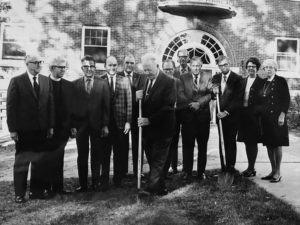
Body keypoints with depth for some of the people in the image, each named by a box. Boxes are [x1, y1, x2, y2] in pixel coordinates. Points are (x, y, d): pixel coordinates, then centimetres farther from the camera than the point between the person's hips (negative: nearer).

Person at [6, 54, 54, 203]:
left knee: (39, 161, 11)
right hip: (23, 129, -4)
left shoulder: (46, 81, 7)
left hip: (41, 129, 4)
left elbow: (50, 104, 7)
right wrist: (12, 129, -10)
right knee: (21, 162, 7)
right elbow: (11, 106, -6)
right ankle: (19, 193, 17)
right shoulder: (17, 81, -4)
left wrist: (50, 126, 3)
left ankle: (36, 190, 23)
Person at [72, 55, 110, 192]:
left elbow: (106, 106, 1)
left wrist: (105, 125, -4)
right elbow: (72, 106, 2)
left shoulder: (102, 84, 3)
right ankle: (83, 184, 17)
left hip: (97, 125, 0)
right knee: (82, 157, 7)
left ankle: (96, 183, 20)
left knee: (96, 156, 8)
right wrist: (72, 125, -5)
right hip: (80, 124, 0)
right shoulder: (75, 84, 3)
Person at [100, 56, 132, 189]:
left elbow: (129, 103, 4)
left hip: (121, 123, 1)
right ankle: (104, 181, 16)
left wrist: (128, 121, -3)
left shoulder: (124, 81, 6)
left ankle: (118, 179, 24)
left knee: (120, 153, 9)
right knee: (105, 153, 5)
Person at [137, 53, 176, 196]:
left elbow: (168, 107, -17)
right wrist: (138, 97, -8)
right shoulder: (144, 81, 11)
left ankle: (151, 188, 0)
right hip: (147, 128, 7)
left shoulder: (168, 82, -10)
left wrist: (150, 120, -20)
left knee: (158, 161, -1)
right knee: (153, 161, 13)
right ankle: (160, 188, 25)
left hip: (162, 129, -7)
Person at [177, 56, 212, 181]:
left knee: (202, 145, 6)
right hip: (188, 115, 0)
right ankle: (187, 171, 11)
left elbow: (210, 94, -4)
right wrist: (191, 104, -15)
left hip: (203, 115, 1)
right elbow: (180, 94, -4)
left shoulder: (208, 77, 7)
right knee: (187, 144, 2)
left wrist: (199, 103, -17)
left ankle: (201, 171, 16)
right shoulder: (183, 77, 7)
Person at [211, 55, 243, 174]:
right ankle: (223, 166, 16)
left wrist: (226, 112, -18)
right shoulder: (216, 78, 7)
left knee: (231, 141, 0)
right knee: (222, 141, 9)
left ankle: (230, 166, 9)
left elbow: (238, 99, -13)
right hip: (220, 115, 4)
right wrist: (214, 92, -9)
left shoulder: (237, 79, -9)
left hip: (232, 115, -4)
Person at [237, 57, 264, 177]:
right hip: (243, 115, 5)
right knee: (247, 142, 11)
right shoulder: (242, 81, 13)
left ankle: (251, 168, 9)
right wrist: (239, 111, 3)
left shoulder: (261, 82, -4)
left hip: (254, 116, -5)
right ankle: (250, 167, 23)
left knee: (252, 142, 0)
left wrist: (256, 112, -16)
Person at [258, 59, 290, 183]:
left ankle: (277, 173, 7)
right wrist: (260, 114, 7)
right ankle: (273, 171, 18)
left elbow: (286, 99, -8)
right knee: (269, 145, 9)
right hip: (265, 118, 6)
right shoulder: (263, 82, 13)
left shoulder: (281, 81, -3)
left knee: (277, 145, -1)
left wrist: (282, 115, -15)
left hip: (277, 117, -6)